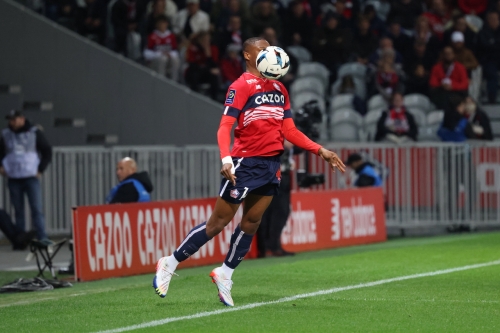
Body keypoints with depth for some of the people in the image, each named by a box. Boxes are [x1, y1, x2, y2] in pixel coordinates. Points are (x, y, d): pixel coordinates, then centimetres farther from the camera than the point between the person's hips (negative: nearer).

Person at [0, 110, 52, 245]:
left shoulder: (34, 133, 3)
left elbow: (47, 152, 6)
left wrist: (40, 169, -2)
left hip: (31, 177, -3)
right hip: (13, 179, 3)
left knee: (36, 208, -11)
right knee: (18, 210, 3)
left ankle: (42, 237, -15)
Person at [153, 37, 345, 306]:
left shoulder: (279, 89, 14)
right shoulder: (242, 86, -8)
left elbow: (290, 131, 17)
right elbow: (225, 126, -16)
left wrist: (320, 150, 9)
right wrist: (226, 158, -30)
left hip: (271, 166, 7)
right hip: (245, 163, -7)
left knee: (251, 224, 8)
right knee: (218, 223, -4)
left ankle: (225, 274, 21)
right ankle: (170, 264, 7)